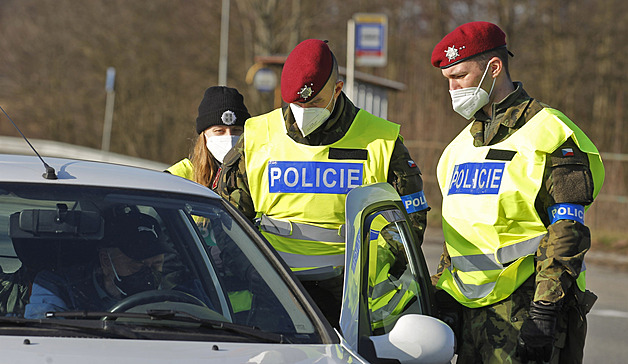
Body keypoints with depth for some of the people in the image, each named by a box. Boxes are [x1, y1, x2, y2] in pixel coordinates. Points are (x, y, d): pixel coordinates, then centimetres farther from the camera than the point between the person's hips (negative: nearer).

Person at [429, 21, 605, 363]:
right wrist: (440, 301, 17)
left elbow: (567, 233, -12)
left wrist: (544, 312, -18)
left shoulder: (549, 133, -6)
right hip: (472, 315, 7)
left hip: (527, 307, -7)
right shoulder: (462, 145, 19)